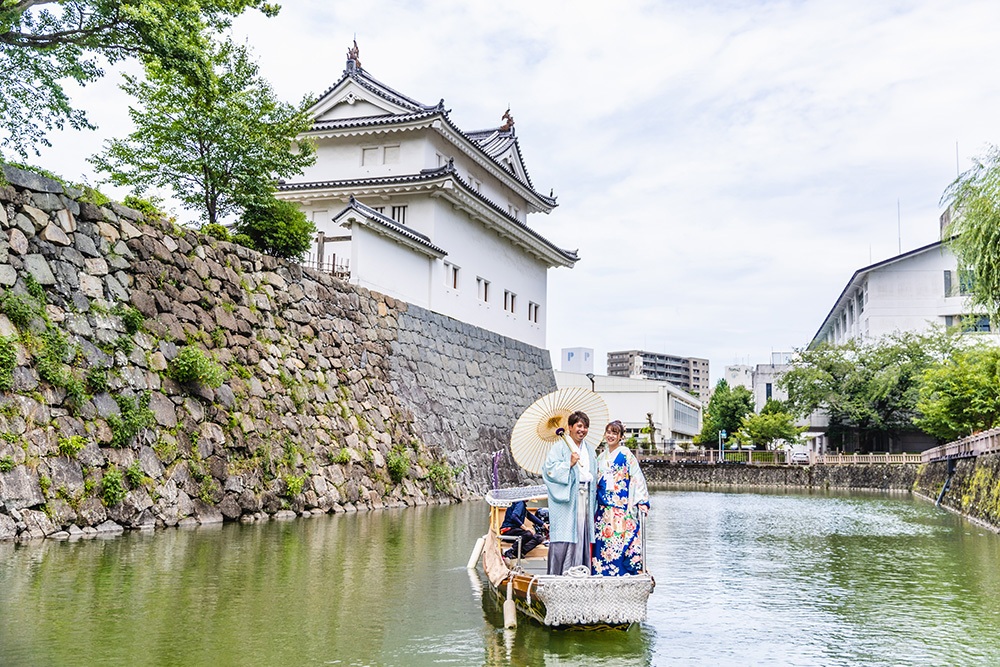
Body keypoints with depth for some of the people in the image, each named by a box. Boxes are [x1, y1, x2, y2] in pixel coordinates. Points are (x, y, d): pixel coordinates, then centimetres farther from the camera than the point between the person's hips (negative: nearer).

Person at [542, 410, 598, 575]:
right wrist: (569, 464, -21)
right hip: (566, 499, -6)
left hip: (585, 498, 6)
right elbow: (550, 469, -12)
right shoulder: (559, 447, -2)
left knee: (582, 535, 6)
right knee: (564, 536, -9)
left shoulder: (590, 449, 18)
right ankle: (558, 575, -5)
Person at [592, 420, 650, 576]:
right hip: (603, 510, 6)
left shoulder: (626, 455, -2)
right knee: (602, 544, 3)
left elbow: (637, 479, -7)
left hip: (622, 509, -6)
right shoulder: (602, 457, 17)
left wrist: (642, 502, -16)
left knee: (620, 544, -10)